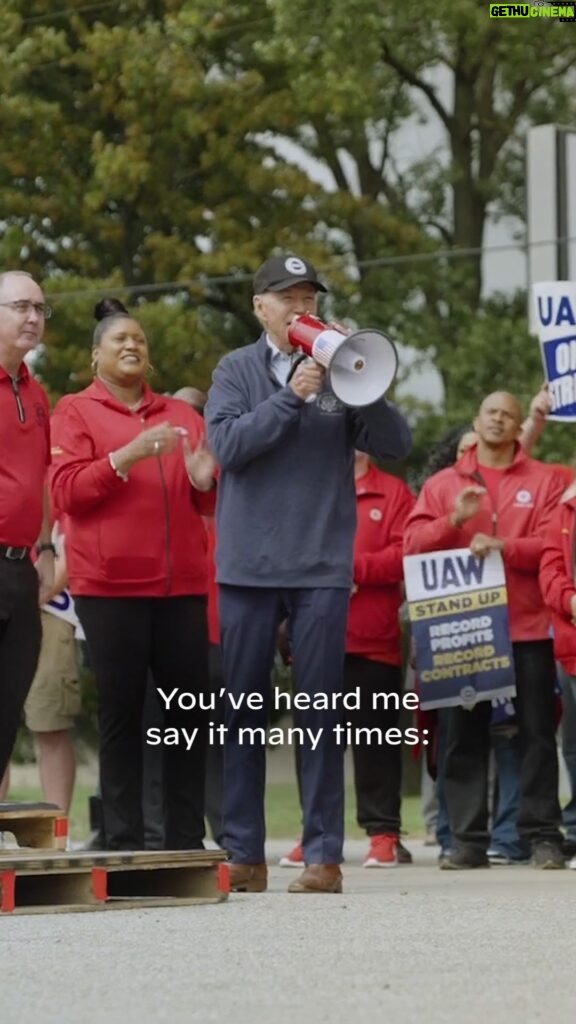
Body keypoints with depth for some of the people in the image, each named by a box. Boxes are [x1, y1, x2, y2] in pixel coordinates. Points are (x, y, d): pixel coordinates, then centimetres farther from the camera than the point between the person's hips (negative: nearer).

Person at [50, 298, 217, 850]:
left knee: (189, 711, 0)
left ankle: (187, 841, 4)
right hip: (109, 583, -4)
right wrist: (127, 456, -16)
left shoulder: (182, 415, 20)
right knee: (121, 712, -5)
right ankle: (124, 843, -4)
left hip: (182, 582, 4)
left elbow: (210, 504, 22)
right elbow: (66, 490, -5)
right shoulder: (75, 412, 8)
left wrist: (204, 481, -1)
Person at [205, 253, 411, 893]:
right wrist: (291, 396, -15)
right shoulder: (237, 371, 8)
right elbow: (226, 444, -8)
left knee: (321, 711, -1)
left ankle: (324, 853, 1)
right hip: (249, 564, 1)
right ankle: (243, 853, 10)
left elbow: (395, 445, -2)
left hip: (322, 564, -1)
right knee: (242, 710, 4)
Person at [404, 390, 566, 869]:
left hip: (528, 628, -2)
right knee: (465, 736, 2)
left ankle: (543, 835, 2)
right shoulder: (443, 484, 14)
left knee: (538, 733, -1)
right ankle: (469, 839, 5)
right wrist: (453, 520, -13)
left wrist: (504, 545, -18)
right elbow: (413, 543, 4)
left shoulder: (545, 480, 8)